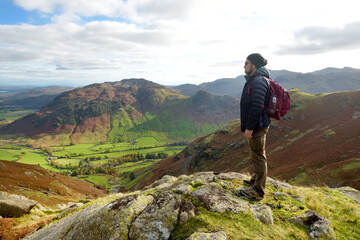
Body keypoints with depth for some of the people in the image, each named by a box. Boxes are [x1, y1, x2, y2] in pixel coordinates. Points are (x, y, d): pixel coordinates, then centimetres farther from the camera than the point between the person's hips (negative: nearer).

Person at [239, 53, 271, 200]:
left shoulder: (258, 81, -19)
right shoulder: (253, 80, 15)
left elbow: (257, 106, -26)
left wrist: (249, 127, -24)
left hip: (257, 127, -11)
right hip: (257, 126, 11)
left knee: (258, 157, -1)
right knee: (257, 155, 22)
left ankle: (258, 191, 10)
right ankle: (256, 180, 38)